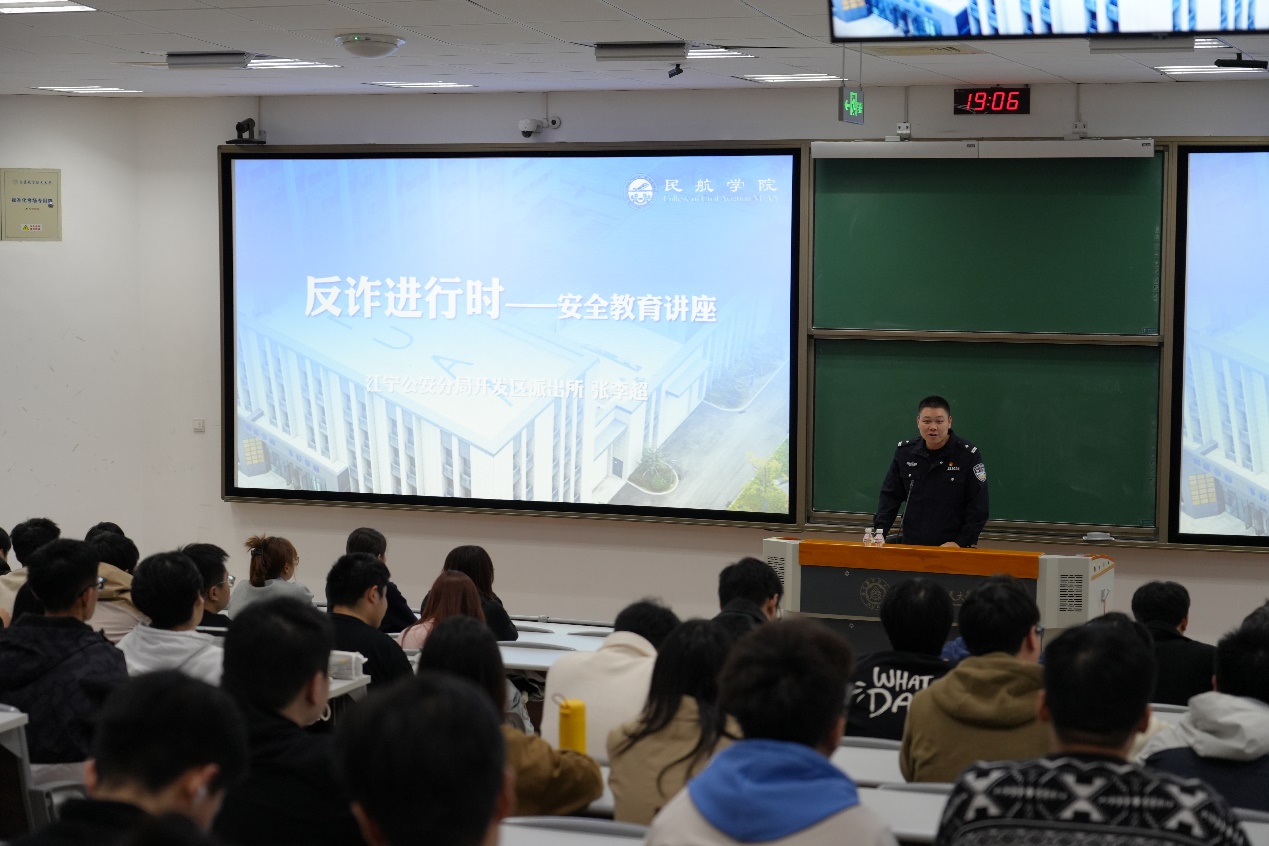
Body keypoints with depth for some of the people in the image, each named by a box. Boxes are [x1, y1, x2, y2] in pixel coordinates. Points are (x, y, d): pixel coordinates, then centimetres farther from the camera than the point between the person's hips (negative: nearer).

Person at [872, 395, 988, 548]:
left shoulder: (969, 455, -6)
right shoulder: (904, 452, 5)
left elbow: (978, 507, -6)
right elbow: (890, 496, 10)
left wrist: (961, 543, -13)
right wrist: (879, 533, -1)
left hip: (952, 547, -3)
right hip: (910, 544, 3)